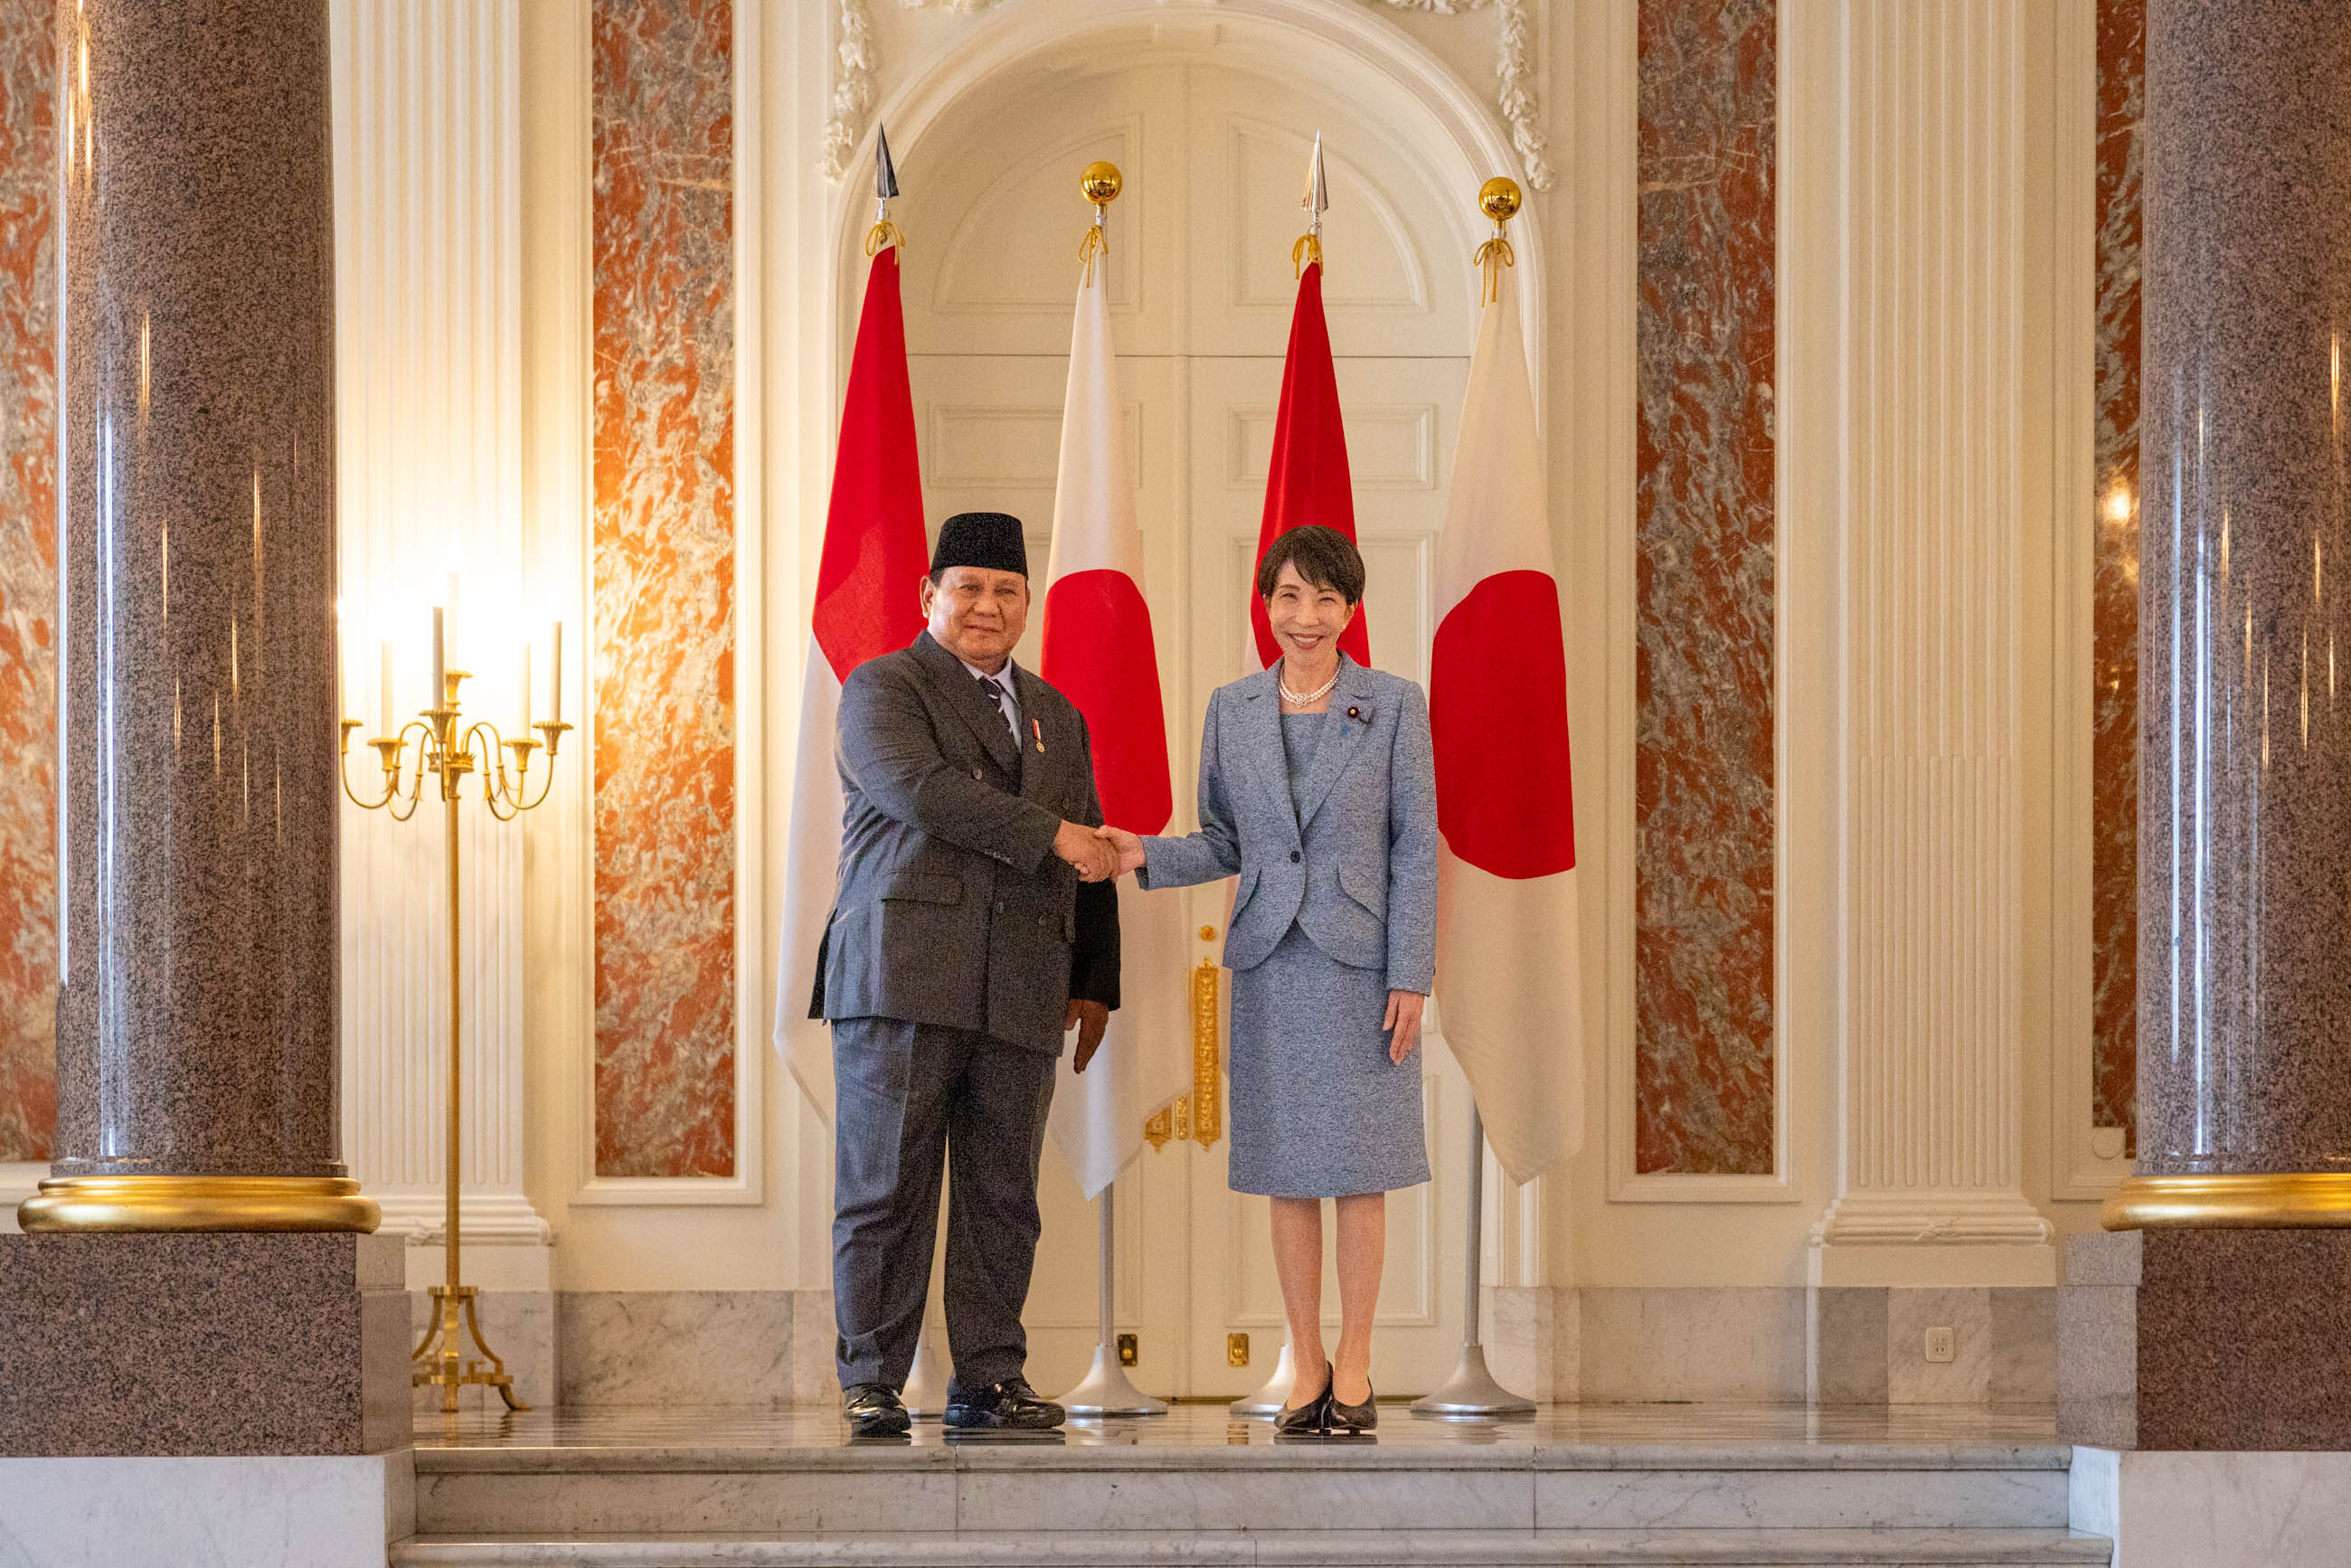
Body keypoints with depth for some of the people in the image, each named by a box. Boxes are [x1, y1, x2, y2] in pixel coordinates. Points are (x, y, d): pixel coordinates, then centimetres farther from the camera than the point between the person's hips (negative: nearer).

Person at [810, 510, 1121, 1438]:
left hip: (1019, 998, 5)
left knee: (1002, 1196, 3)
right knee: (886, 1187, -5)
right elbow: (919, 788, -14)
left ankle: (989, 1380, 8)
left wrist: (1094, 984, 18)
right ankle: (871, 1384, -1)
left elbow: (1090, 863, 25)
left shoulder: (1056, 718, 23)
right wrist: (1049, 834, -15)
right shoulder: (883, 689, 5)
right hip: (903, 979, -5)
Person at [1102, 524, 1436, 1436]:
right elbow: (1225, 843, 12)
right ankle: (1306, 1367, 12)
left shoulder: (1394, 705, -1)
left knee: (1360, 1165, 0)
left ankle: (1354, 1369, 7)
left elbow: (1416, 847, -2)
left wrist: (1411, 977, -8)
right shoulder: (1233, 709, 7)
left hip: (1360, 957, -3)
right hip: (1270, 960, 3)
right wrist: (1145, 857, -7)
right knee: (1288, 1168, 5)